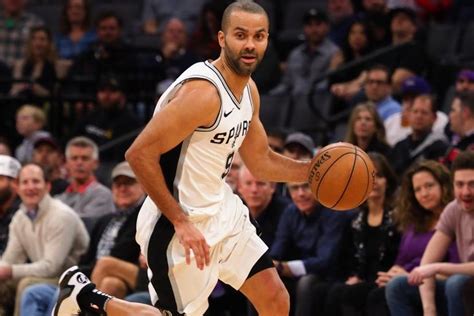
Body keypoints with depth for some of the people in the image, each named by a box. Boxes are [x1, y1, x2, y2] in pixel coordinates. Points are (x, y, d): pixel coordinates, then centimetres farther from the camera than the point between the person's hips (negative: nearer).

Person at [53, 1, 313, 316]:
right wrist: (181, 221, -25)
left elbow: (261, 161, 19)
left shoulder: (248, 90, 6)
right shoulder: (202, 91, -23)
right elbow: (140, 154, -26)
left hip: (222, 210, 9)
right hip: (180, 222, -9)